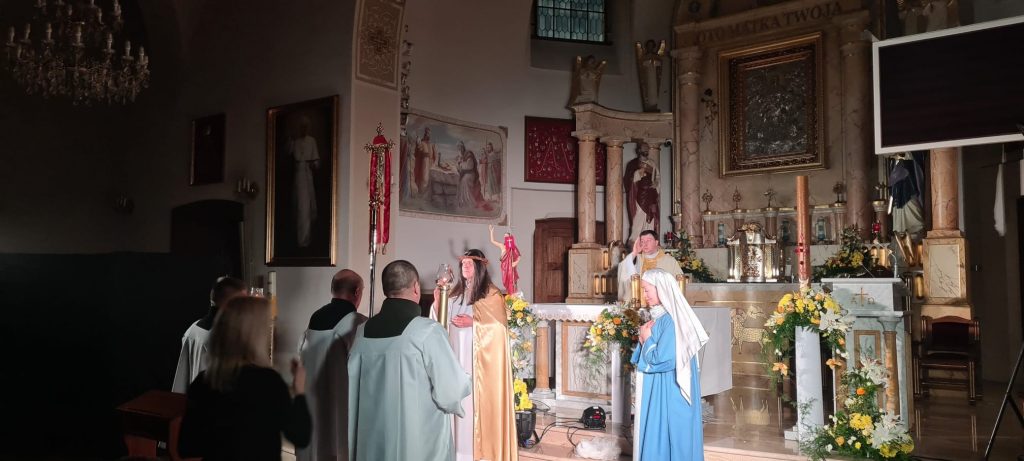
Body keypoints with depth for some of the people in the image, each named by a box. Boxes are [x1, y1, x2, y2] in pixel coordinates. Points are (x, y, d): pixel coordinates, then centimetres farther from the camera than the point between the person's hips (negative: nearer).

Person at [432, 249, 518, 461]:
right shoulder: (456, 293, 13)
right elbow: (443, 321, 13)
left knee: (478, 401, -5)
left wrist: (473, 322, -18)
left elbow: (499, 325, -8)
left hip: (479, 358, -5)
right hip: (457, 355, 5)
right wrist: (438, 301, -3)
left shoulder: (491, 294, -3)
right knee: (459, 399, 6)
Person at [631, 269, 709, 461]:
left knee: (667, 435, 1)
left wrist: (647, 339, -10)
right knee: (654, 434, 16)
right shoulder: (659, 316, 9)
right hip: (657, 389, 9)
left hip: (669, 391, -9)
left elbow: (660, 360, -24)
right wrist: (645, 339, -3)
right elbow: (645, 357, 16)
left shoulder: (671, 319, -20)